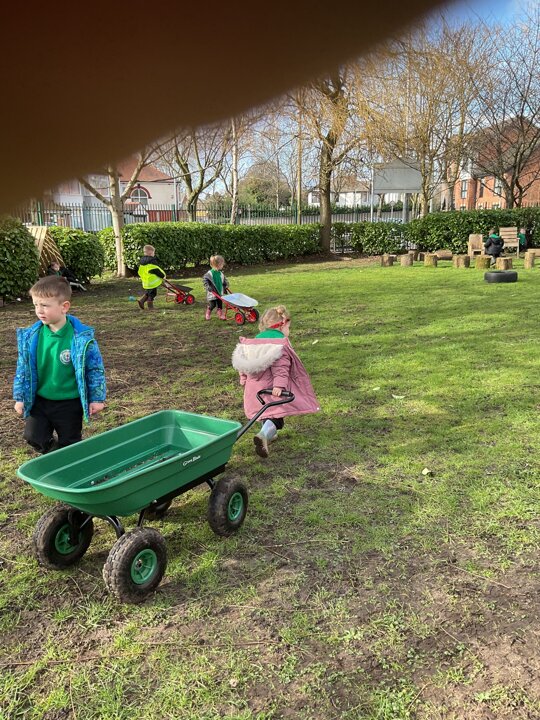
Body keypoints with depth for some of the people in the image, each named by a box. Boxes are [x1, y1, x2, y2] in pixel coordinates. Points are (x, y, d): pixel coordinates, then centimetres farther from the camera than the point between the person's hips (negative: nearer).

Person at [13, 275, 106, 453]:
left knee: (69, 446, 11)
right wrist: (19, 397, 6)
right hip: (39, 401, 3)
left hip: (70, 403, -3)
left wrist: (97, 398, -6)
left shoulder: (82, 337, -20)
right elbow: (22, 368, 4)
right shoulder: (30, 336, -9)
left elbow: (95, 369, -10)